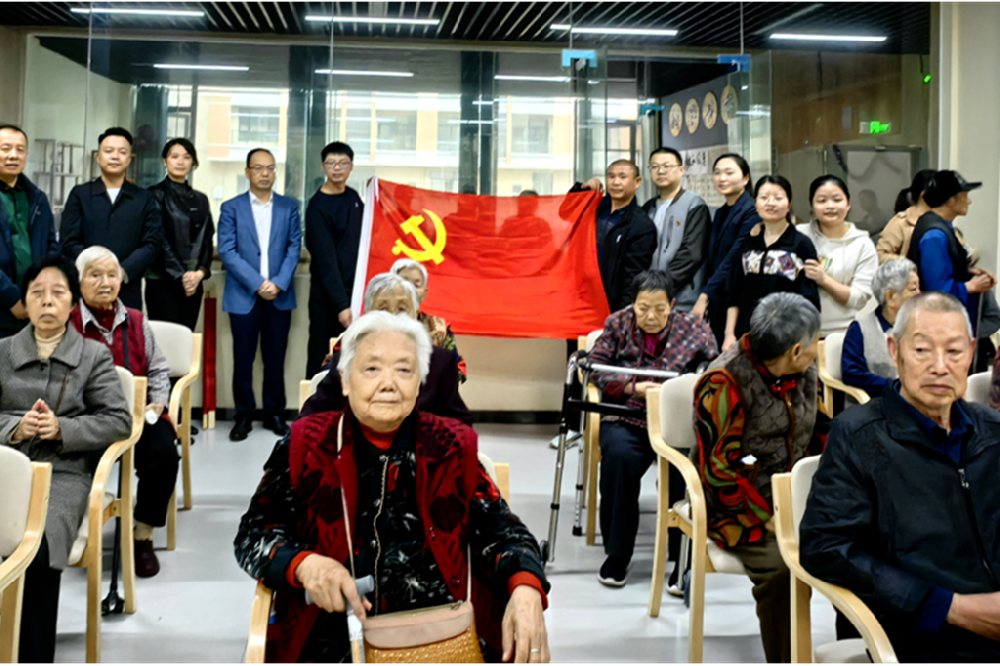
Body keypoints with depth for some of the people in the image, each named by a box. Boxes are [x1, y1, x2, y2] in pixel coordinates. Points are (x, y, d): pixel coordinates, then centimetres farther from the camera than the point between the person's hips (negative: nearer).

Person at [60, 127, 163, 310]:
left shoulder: (145, 199, 12)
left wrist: (123, 272, -11)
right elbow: (69, 242, 3)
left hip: (128, 291, 1)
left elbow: (153, 243, 4)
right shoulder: (79, 195, 10)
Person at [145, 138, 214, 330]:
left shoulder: (200, 200, 16)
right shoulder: (156, 195, -1)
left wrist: (201, 272, -4)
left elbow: (207, 240, 13)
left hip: (193, 283, 5)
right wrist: (179, 275, -13)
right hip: (163, 282, -5)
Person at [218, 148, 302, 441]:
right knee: (243, 359, 3)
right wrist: (257, 284, -14)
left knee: (275, 359, 6)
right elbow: (227, 251, -5)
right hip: (243, 296, -1)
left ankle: (275, 414, 17)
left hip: (279, 296, 1)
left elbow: (294, 248, 3)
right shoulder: (231, 208, 4)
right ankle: (244, 415, 13)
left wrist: (278, 283, -11)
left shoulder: (288, 207, 9)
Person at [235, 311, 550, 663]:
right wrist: (303, 564, -17)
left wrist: (526, 590, -18)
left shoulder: (451, 448, 10)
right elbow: (253, 534, 5)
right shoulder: (305, 445, 7)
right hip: (331, 636, -1)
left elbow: (499, 529, 4)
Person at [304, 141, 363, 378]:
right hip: (327, 296, -6)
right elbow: (326, 261, -17)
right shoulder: (317, 207, -12)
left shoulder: (354, 197, 8)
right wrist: (341, 304, -22)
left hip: (356, 290, 6)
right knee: (323, 360, 1)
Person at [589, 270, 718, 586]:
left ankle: (683, 557, -15)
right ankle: (617, 554, -14)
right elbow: (596, 370, 4)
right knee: (618, 456, -32)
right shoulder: (618, 324, 9)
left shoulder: (693, 327, 8)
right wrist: (634, 387, -10)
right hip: (628, 418, 0)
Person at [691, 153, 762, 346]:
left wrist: (705, 295, -18)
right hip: (716, 306, 8)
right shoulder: (720, 214, 16)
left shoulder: (752, 212, -9)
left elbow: (734, 259, -17)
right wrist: (706, 298, 6)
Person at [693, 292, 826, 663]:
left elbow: (819, 436, 16)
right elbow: (719, 469, -16)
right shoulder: (725, 382, -15)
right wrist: (768, 519, -20)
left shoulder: (805, 373, 8)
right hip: (737, 507, -6)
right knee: (781, 566, -32)